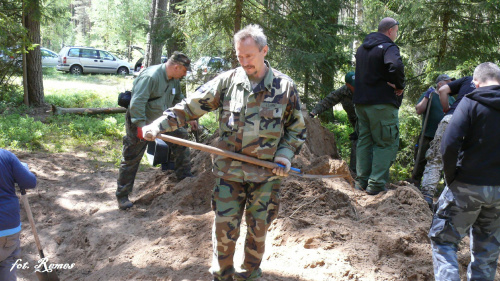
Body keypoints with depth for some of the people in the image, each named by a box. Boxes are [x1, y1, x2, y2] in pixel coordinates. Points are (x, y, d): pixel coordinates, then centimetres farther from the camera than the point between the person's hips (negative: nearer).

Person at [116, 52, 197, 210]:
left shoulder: (174, 80, 2)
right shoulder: (150, 76, -26)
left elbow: (179, 100, 18)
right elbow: (137, 103, -33)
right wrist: (141, 125, -38)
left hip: (161, 120, 8)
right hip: (139, 123, -8)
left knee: (181, 135, 6)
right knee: (131, 159, -1)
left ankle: (184, 176, 20)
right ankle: (122, 196, 11)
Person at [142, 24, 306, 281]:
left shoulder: (285, 87, -3)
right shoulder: (227, 81, -4)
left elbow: (297, 129, 7)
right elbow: (190, 107, -1)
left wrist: (285, 155, -7)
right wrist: (158, 125, -11)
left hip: (267, 173, 0)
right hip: (229, 171, 0)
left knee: (258, 229, 13)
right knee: (224, 228, 6)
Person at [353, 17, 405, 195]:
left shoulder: (362, 48, 16)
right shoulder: (388, 47, -12)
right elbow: (395, 66, -32)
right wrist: (399, 85, -15)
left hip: (361, 103, 8)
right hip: (382, 104, -8)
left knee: (364, 141, 14)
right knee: (386, 143, 0)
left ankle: (362, 181, 18)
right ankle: (376, 184, -3)